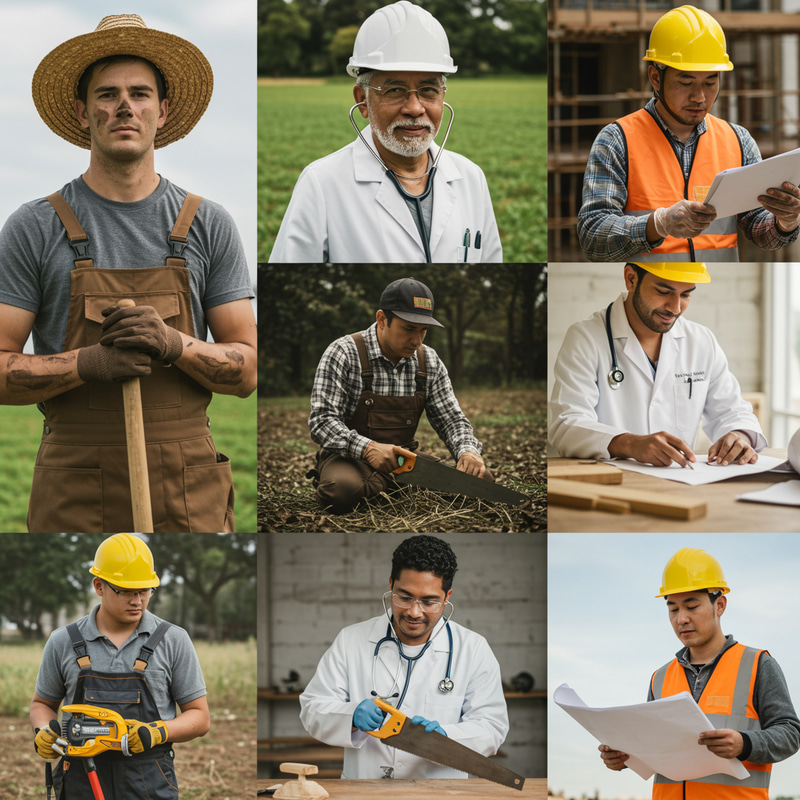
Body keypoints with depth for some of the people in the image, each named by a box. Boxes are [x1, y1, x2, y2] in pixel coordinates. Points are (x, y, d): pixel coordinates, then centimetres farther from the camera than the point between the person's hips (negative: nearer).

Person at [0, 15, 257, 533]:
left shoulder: (209, 226, 8)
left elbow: (247, 370, 6)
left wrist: (174, 345, -13)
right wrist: (90, 363, -18)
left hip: (190, 494, 2)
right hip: (76, 499, -1)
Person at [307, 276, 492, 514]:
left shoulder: (429, 362, 4)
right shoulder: (344, 354, -13)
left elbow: (451, 419, 5)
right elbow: (322, 420, -19)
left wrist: (468, 451, -19)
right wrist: (367, 448, -37)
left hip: (404, 458, 6)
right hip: (348, 457, -6)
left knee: (480, 477, -16)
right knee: (342, 490, -42)